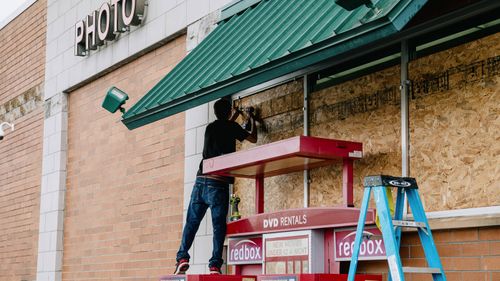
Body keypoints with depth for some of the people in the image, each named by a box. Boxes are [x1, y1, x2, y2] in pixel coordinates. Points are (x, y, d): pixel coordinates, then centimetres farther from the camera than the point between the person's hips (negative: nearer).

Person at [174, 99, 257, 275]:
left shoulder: (210, 127, 18)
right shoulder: (231, 127, 3)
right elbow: (253, 139, 16)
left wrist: (233, 118, 52)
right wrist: (252, 122, 32)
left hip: (200, 181, 4)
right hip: (218, 183, -4)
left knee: (191, 222, 6)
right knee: (218, 225, -3)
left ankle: (182, 257, -9)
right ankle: (215, 264, -11)